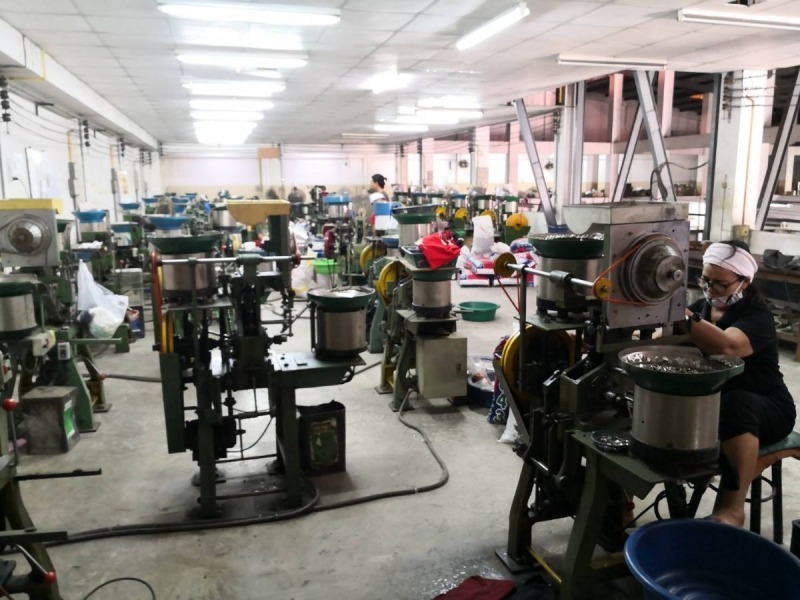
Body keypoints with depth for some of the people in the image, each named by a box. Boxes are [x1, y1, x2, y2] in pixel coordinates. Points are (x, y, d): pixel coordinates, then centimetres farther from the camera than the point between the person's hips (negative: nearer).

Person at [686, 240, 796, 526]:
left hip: (766, 408, -5)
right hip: (710, 401, 5)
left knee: (734, 405, -40)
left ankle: (732, 508, -36)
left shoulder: (757, 317, -16)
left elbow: (726, 346, -40)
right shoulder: (701, 307, 5)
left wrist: (681, 315, -51)